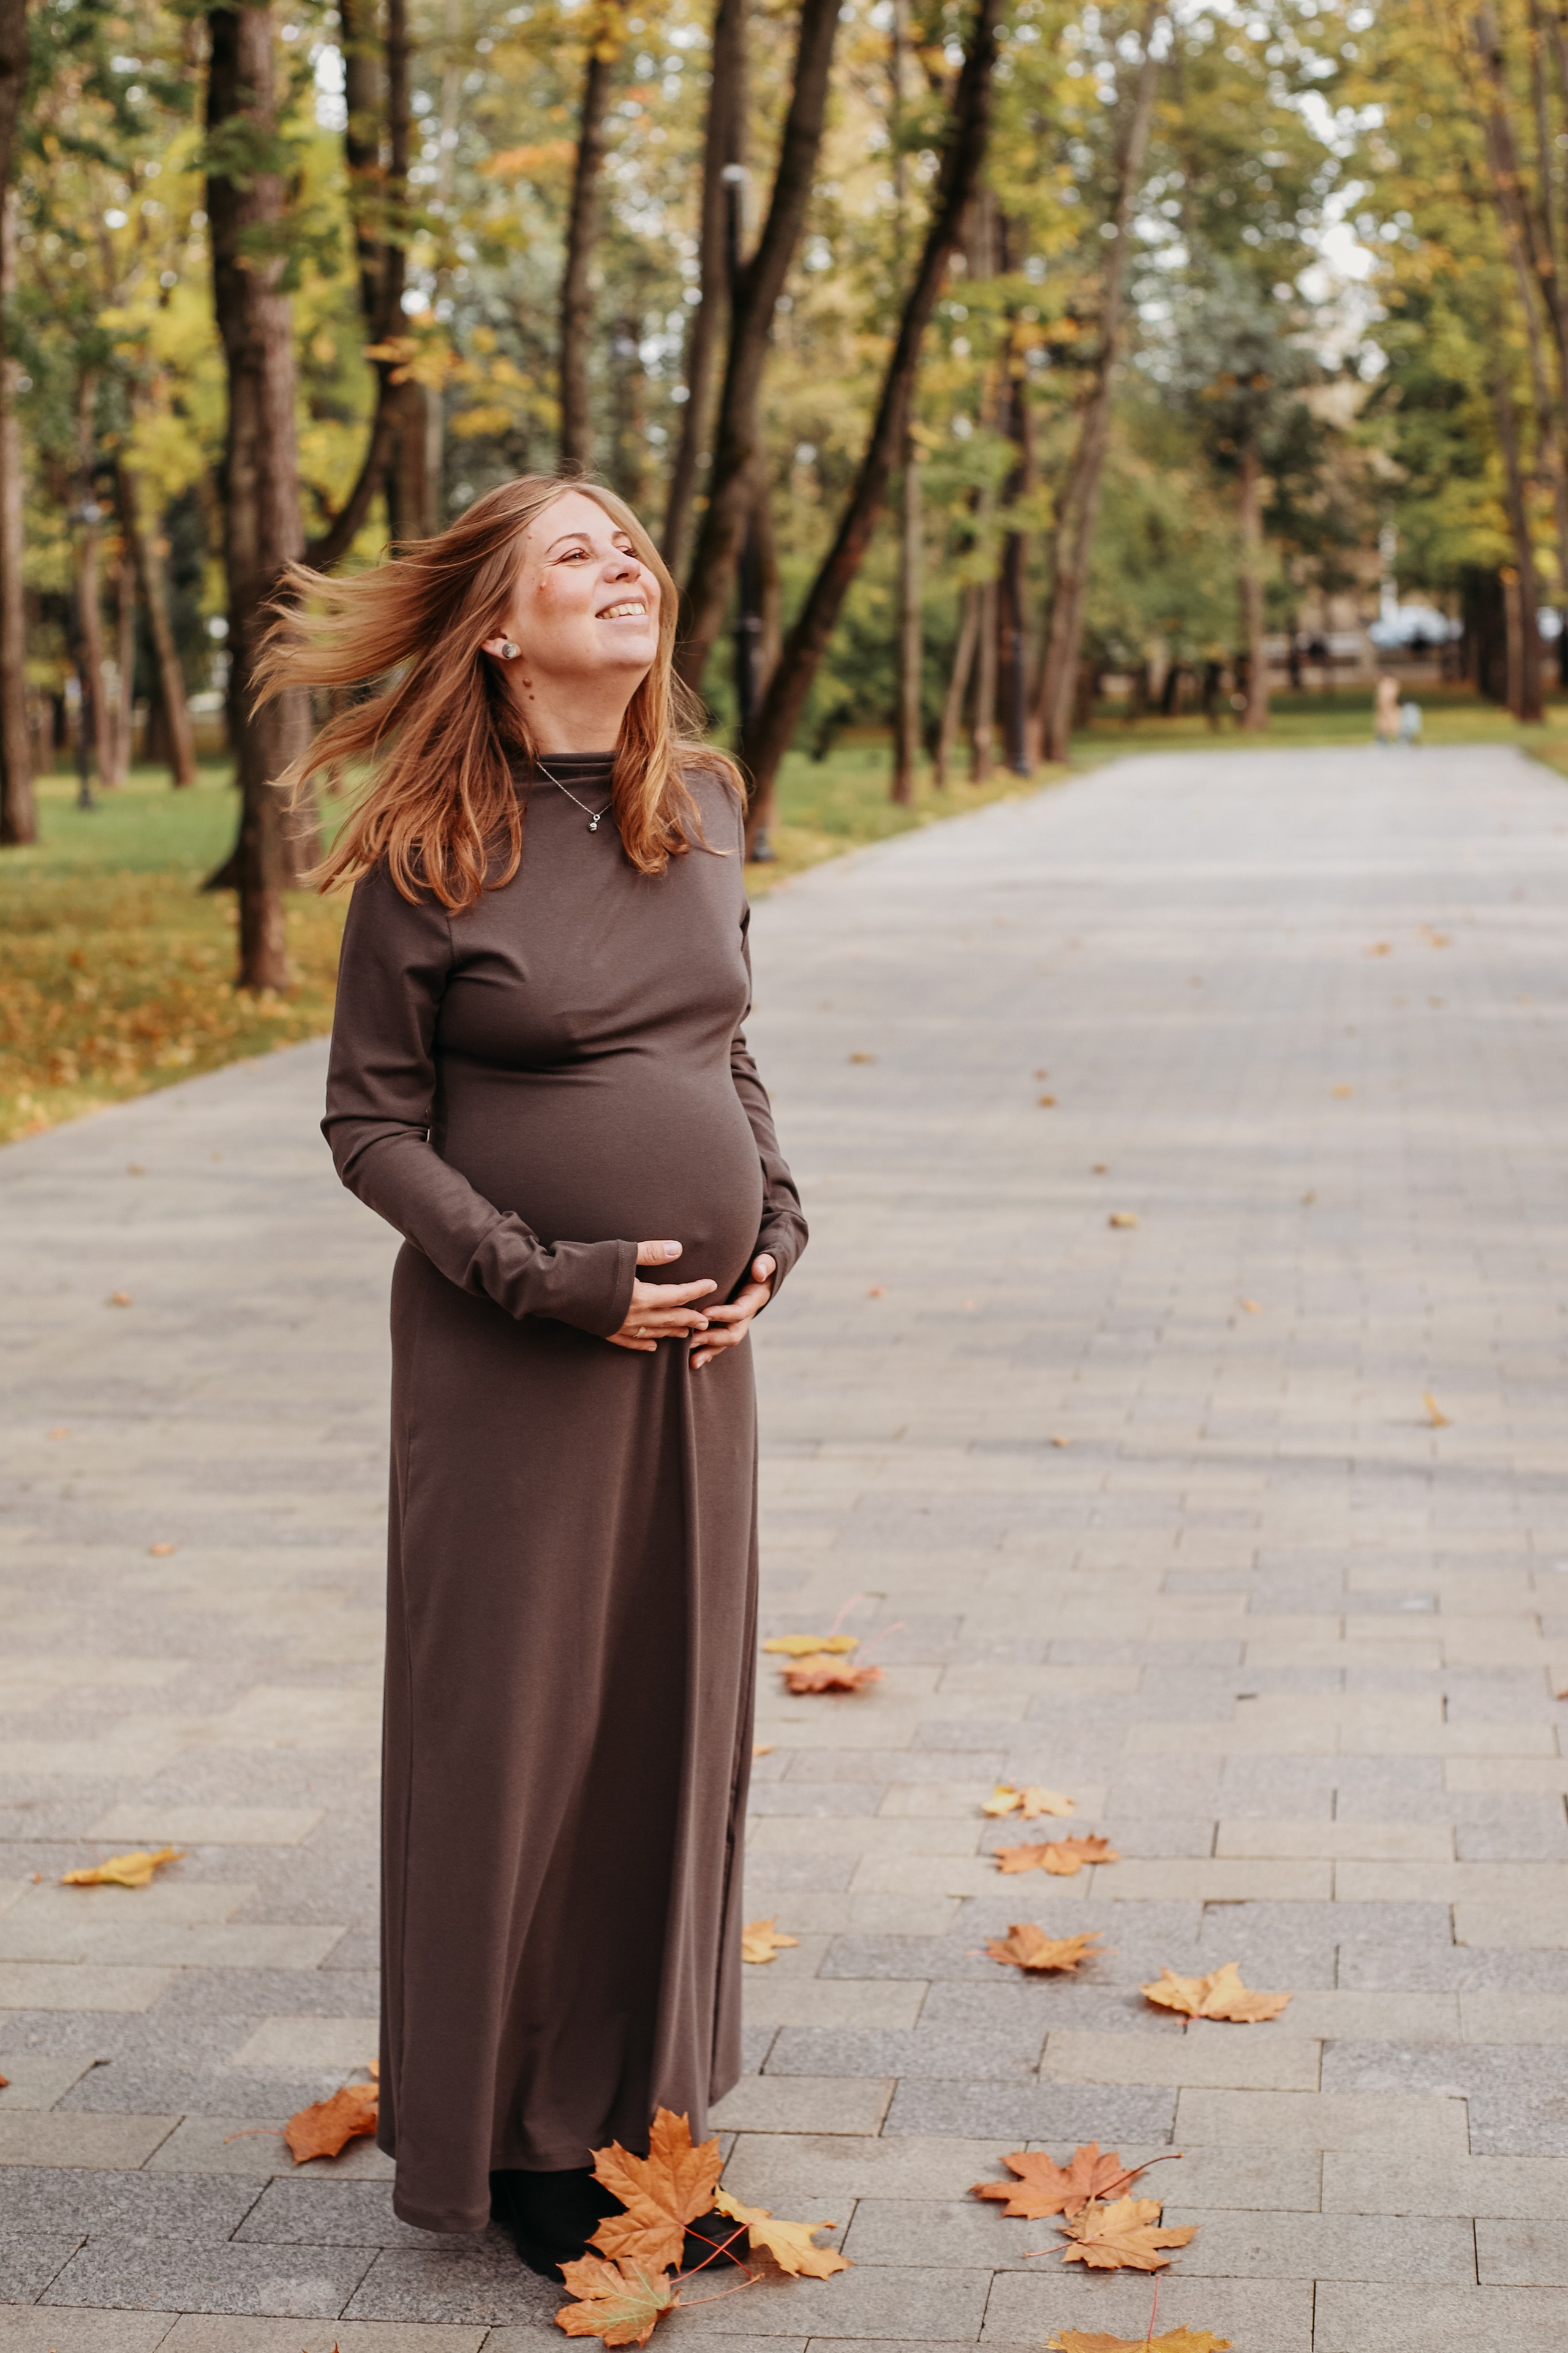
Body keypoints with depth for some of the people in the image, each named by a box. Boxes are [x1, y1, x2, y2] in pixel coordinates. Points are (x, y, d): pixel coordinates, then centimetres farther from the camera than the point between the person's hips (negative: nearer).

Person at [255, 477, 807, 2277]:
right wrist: (547, 1279, -16)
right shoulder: (426, 856, -10)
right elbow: (369, 1121, -7)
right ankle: (515, 2135, 20)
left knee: (674, 1721, 12)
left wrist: (774, 1225, 1)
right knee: (513, 1728, 4)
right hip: (510, 1362, -5)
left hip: (694, 1340, 5)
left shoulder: (702, 811, 6)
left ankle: (647, 2108, 28)